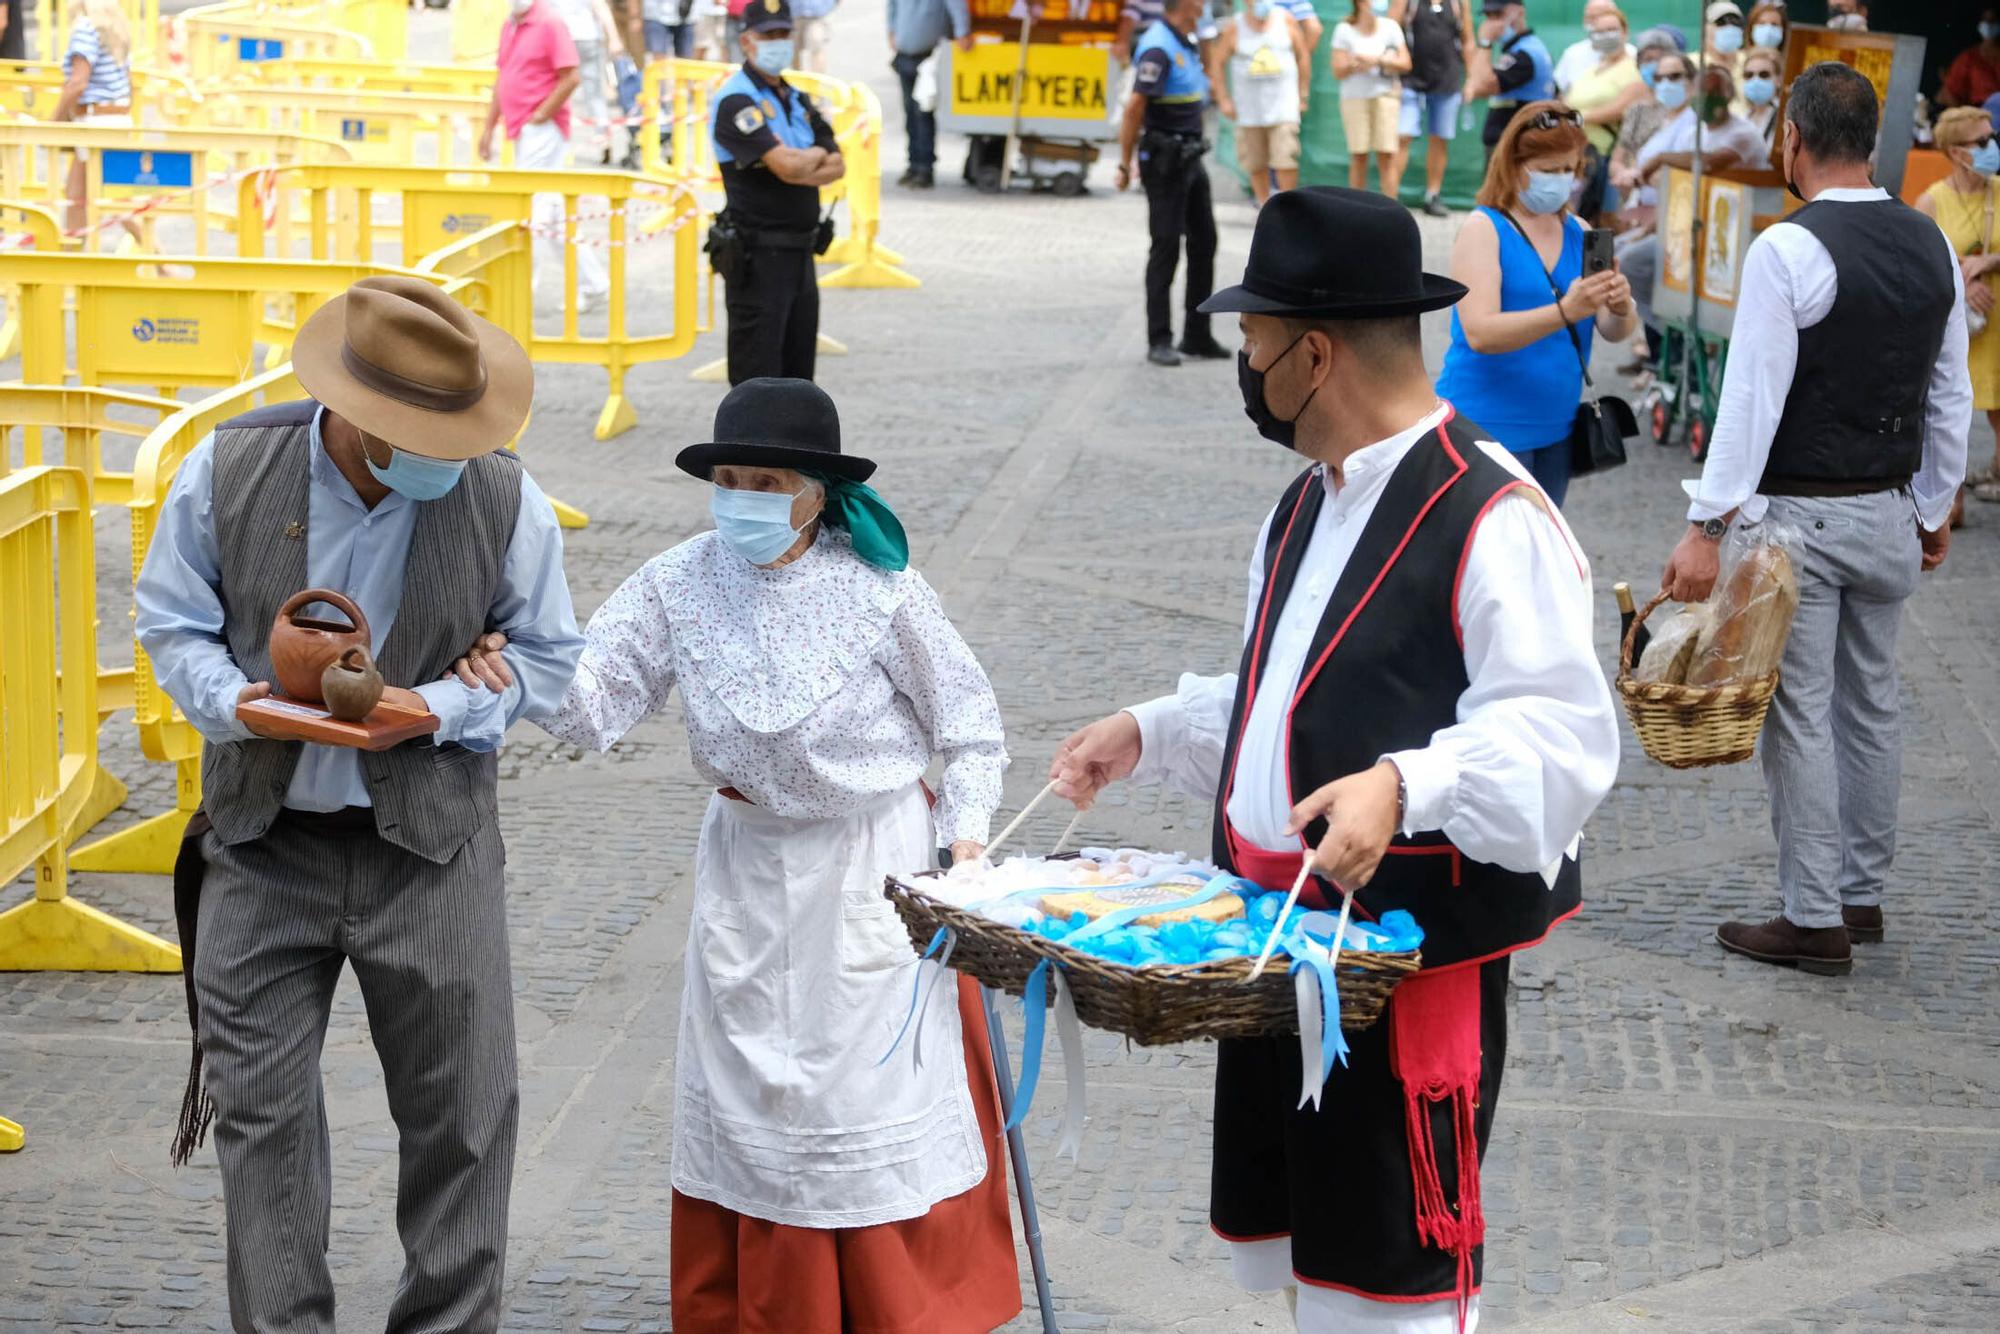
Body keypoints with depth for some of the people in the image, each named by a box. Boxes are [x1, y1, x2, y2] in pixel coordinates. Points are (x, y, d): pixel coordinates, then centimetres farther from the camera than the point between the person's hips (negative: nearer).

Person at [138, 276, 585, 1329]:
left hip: (429, 845, 0)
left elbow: (546, 657, 2)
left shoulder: (503, 500, -9)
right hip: (263, 838, 0)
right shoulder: (228, 472, -8)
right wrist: (230, 700, -17)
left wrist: (438, 708, -15)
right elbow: (172, 620, 3)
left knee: (459, 1110, 5)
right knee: (258, 1107, 3)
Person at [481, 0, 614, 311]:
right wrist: (489, 127, 17)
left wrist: (538, 117, -14)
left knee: (532, 210, -8)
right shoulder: (509, 26, 14)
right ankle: (592, 283, 18)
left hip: (543, 131, -9)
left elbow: (570, 78, -16)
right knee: (552, 214, 11)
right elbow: (503, 81, 21)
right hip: (521, 133, 9)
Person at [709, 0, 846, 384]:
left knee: (797, 375, 13)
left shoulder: (797, 100, 15)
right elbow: (787, 166, -22)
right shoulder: (736, 103, -12)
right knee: (756, 380, -6)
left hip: (801, 253, 8)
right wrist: (817, 155, -1)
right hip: (757, 260, -8)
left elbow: (837, 166, 7)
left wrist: (799, 166, -13)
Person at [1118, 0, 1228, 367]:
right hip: (1164, 161, -9)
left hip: (1190, 156, 9)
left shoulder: (1187, 45, 13)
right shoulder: (1158, 48, -17)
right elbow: (1135, 106, -21)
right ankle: (1159, 341, 1)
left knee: (1203, 241, 11)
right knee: (1166, 248, -5)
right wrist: (1126, 164, -21)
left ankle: (1197, 336, 19)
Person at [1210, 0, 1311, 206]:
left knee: (1286, 162, -11)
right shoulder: (1234, 29, -1)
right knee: (1256, 164, 6)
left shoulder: (1285, 19, 3)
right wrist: (1223, 100, 0)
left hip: (1283, 105, -1)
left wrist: (1302, 96, 8)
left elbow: (1303, 56, 10)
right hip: (1248, 110, 1)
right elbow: (1217, 62, 6)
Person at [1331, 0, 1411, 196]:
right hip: (1354, 97, -1)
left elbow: (1405, 64, 2)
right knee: (1358, 157, -2)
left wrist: (1378, 60, -11)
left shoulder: (1390, 28, 5)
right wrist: (1354, 64, -19)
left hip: (1385, 95, 1)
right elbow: (1338, 71, 0)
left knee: (1387, 155, -8)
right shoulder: (1345, 30, 2)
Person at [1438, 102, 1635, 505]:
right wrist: (1564, 312, -33)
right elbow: (1480, 333, -21)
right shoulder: (1483, 229, -8)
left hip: (1555, 427, 6)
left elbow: (1614, 331, 4)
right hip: (1489, 426, -6)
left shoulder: (1578, 232, 9)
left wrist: (1620, 309, -20)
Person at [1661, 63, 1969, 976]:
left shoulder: (1787, 250, -17)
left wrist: (1709, 527, -17)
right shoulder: (1931, 245, 5)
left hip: (1800, 516, -7)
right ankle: (1863, 894, 27)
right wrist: (1936, 508, 22)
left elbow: (1752, 400, -20)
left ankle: (1814, 920, 2)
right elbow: (1951, 398, 11)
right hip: (1889, 514, 7)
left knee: (1799, 714, -1)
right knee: (1871, 704, 17)